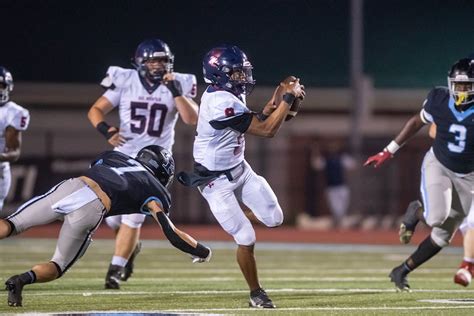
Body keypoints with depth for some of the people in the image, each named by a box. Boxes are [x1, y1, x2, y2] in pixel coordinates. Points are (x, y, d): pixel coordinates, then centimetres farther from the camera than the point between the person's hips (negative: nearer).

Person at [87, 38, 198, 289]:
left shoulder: (178, 85, -4)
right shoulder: (125, 82, -4)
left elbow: (192, 119, -16)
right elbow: (95, 110, 0)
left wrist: (176, 91, -24)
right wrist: (105, 130, -18)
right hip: (123, 156, 2)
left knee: (133, 216, -8)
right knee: (113, 216, 4)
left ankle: (115, 270, 3)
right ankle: (131, 246, 36)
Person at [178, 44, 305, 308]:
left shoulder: (225, 94, -1)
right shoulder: (221, 103, -30)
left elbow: (256, 121, 11)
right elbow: (267, 130, -27)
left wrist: (277, 99, -3)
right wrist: (289, 98, -21)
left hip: (240, 169, 9)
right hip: (217, 182, -9)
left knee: (274, 218, 2)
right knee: (247, 239, -7)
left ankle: (236, 218, 30)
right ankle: (256, 294, 10)